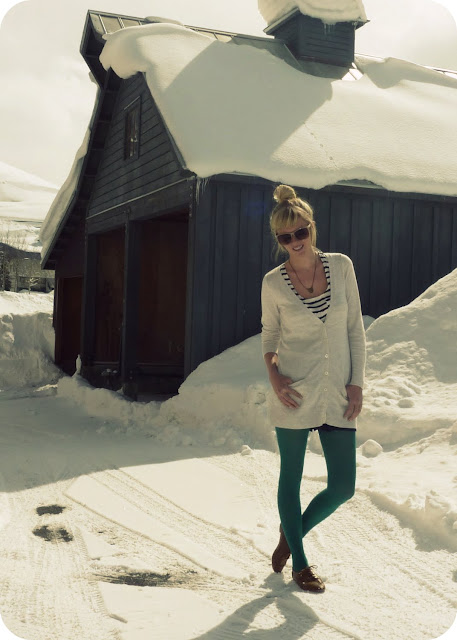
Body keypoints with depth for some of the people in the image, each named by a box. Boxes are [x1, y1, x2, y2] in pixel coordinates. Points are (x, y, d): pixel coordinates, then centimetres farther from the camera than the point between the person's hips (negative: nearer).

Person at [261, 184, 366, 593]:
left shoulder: (341, 266, 1)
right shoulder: (273, 283, -3)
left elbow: (355, 328, 5)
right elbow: (269, 334, 8)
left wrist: (357, 383, -1)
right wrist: (274, 376, -10)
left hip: (337, 394, 2)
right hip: (294, 393, -2)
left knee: (343, 488, 4)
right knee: (291, 478, 8)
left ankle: (292, 533, 31)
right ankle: (300, 563, 28)